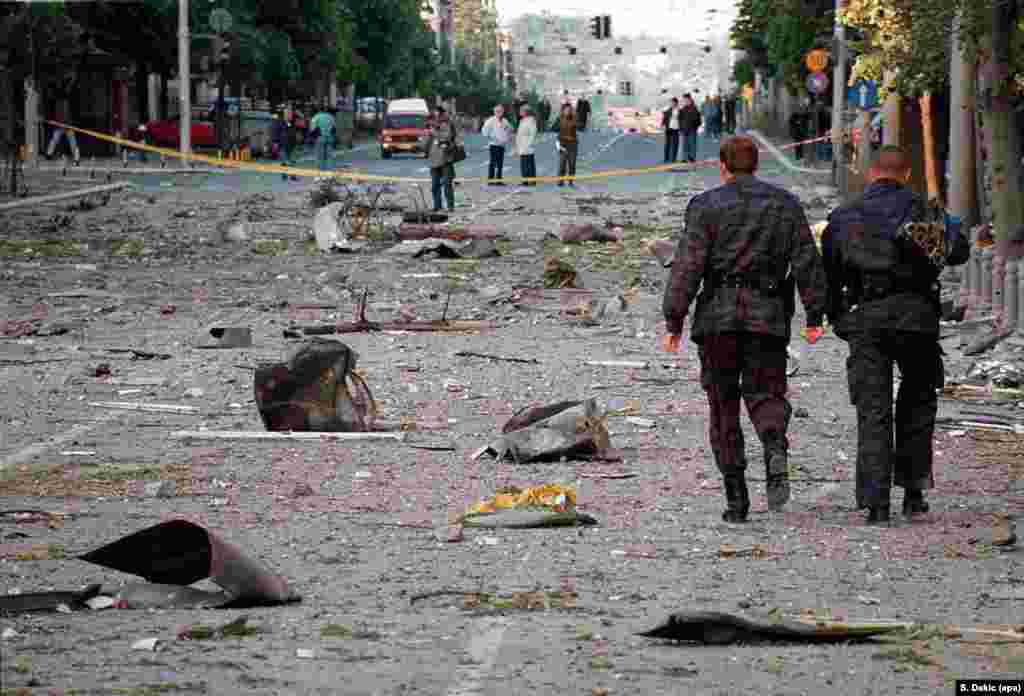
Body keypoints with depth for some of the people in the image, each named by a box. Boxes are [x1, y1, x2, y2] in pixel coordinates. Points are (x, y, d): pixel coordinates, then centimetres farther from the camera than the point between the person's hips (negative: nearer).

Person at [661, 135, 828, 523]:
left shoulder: (707, 206, 0)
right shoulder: (786, 205, 9)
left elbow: (688, 265, -6)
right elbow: (808, 262, 5)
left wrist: (674, 320, -4)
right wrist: (815, 315, 8)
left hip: (718, 316, -2)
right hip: (768, 316, 2)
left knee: (723, 406, 7)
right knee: (766, 394, 9)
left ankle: (736, 499, 4)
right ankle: (776, 450, -24)